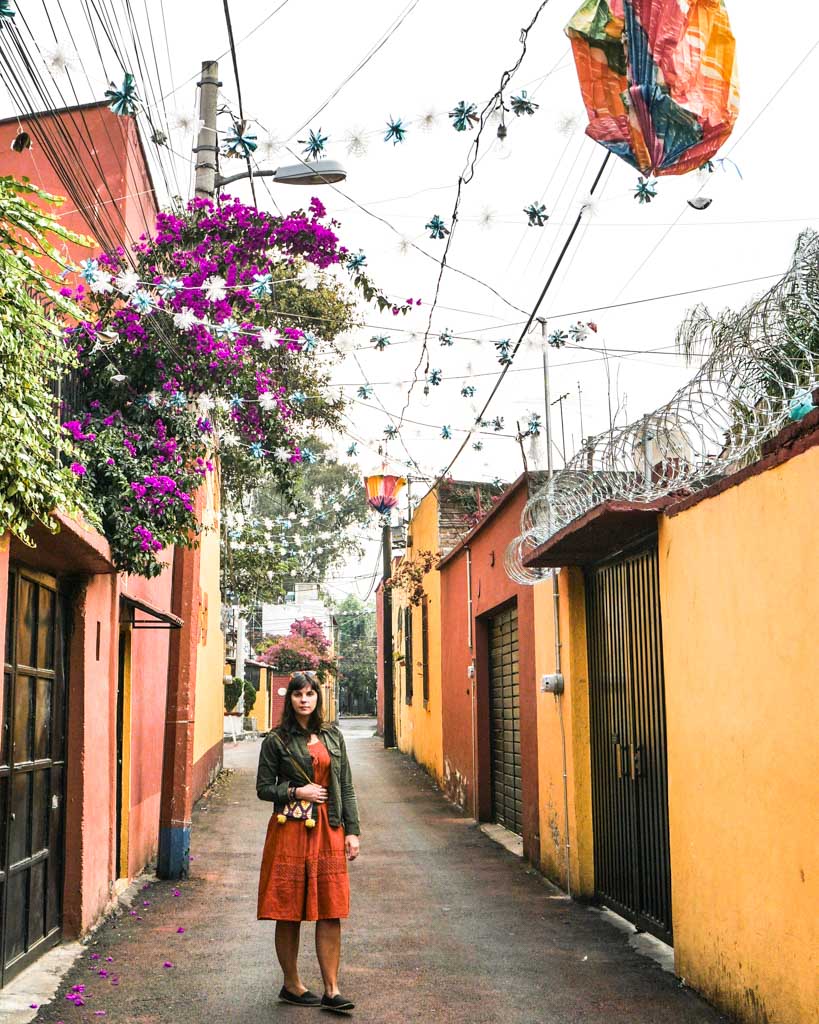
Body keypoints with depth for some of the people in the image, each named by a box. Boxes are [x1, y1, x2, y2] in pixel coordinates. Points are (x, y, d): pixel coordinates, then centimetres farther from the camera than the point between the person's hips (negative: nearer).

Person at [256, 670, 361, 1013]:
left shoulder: (333, 736, 10)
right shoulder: (276, 740, -1)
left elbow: (346, 787, 10)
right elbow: (263, 788, 1)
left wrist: (352, 831, 5)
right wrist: (297, 792, -12)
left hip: (328, 830, 3)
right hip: (290, 831, -3)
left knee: (330, 912, 0)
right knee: (289, 913, 4)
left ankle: (332, 990, 5)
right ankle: (291, 985, 18)